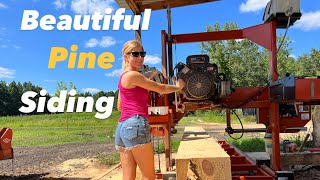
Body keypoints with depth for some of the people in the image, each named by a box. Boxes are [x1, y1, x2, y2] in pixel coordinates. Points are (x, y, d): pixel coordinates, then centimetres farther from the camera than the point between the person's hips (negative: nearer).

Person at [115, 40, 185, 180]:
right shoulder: (133, 75, -7)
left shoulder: (123, 76, 21)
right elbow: (161, 89, -1)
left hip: (122, 127, 9)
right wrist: (178, 86, 17)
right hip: (135, 125, -9)